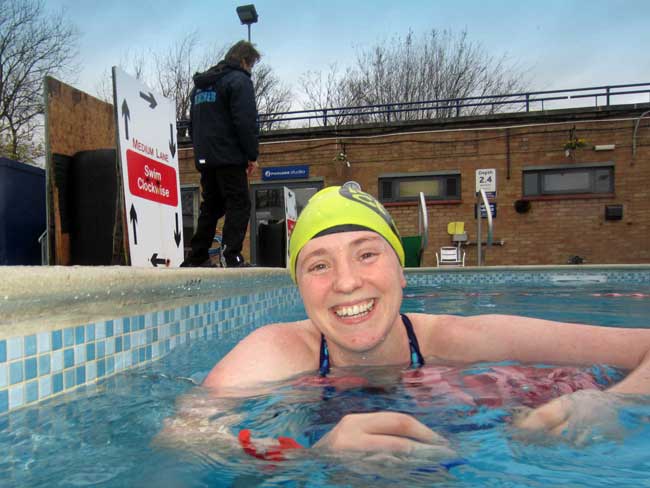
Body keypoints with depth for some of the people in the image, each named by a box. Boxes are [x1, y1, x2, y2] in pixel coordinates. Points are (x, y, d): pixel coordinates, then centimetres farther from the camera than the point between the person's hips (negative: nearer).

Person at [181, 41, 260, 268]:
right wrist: (252, 155, -9)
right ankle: (231, 255, -16)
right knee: (239, 204, -6)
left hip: (204, 158, 8)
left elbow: (192, 124, 25)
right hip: (229, 157, -8)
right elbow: (245, 121, -15)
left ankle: (197, 257, 15)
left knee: (210, 206, 13)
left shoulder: (200, 84, 22)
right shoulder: (239, 80, -5)